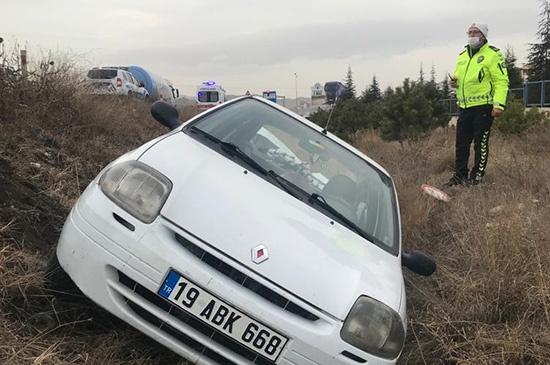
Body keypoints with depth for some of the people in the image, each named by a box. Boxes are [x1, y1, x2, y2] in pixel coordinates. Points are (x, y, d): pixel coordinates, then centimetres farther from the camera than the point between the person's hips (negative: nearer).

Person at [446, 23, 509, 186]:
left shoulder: (493, 54, -5)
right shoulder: (462, 56, 17)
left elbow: (501, 81, -11)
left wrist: (499, 104, -20)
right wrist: (454, 82, 5)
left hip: (483, 106, -7)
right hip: (464, 106, 7)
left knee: (481, 142, 1)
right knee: (461, 142, 9)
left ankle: (477, 175, 10)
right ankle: (460, 174, 17)